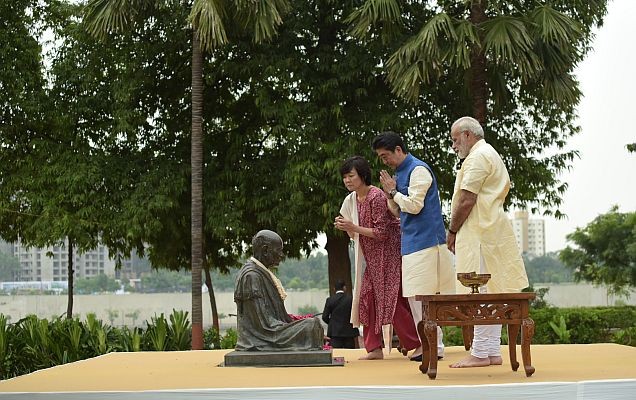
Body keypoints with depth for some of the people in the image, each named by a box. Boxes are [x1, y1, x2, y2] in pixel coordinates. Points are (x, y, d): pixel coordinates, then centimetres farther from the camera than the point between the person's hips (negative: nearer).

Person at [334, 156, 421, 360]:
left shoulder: (376, 197, -20)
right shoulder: (351, 200, 7)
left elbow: (382, 232, -21)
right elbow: (357, 235, 14)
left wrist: (354, 228, -22)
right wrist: (345, 227, -6)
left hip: (389, 254, -9)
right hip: (372, 258, 9)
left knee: (392, 299, -8)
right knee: (367, 297, 3)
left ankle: (419, 345, 2)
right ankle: (375, 349, 6)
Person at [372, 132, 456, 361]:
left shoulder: (418, 170, -11)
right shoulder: (399, 173, 17)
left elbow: (414, 206, -18)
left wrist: (394, 191, -5)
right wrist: (390, 194, 4)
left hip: (424, 241, -9)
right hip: (411, 243, 9)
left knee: (421, 295, -10)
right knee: (416, 296, 10)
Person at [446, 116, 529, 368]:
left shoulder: (477, 157, -10)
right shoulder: (492, 155, 23)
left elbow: (467, 200, -17)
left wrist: (452, 231, -7)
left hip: (477, 234, -11)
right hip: (492, 232, 11)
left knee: (480, 293, -10)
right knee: (492, 293, 9)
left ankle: (480, 353, -11)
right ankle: (493, 351, 10)